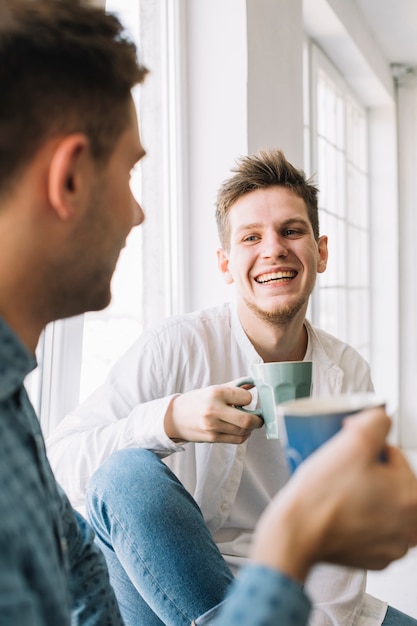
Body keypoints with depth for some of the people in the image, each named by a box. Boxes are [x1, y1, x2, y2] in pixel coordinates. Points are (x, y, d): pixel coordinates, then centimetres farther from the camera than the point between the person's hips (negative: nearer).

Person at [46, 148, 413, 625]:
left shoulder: (349, 374, 0)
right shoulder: (176, 346, -13)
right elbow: (55, 465, -21)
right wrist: (168, 420, -36)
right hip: (166, 588, -2)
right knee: (127, 472, -30)